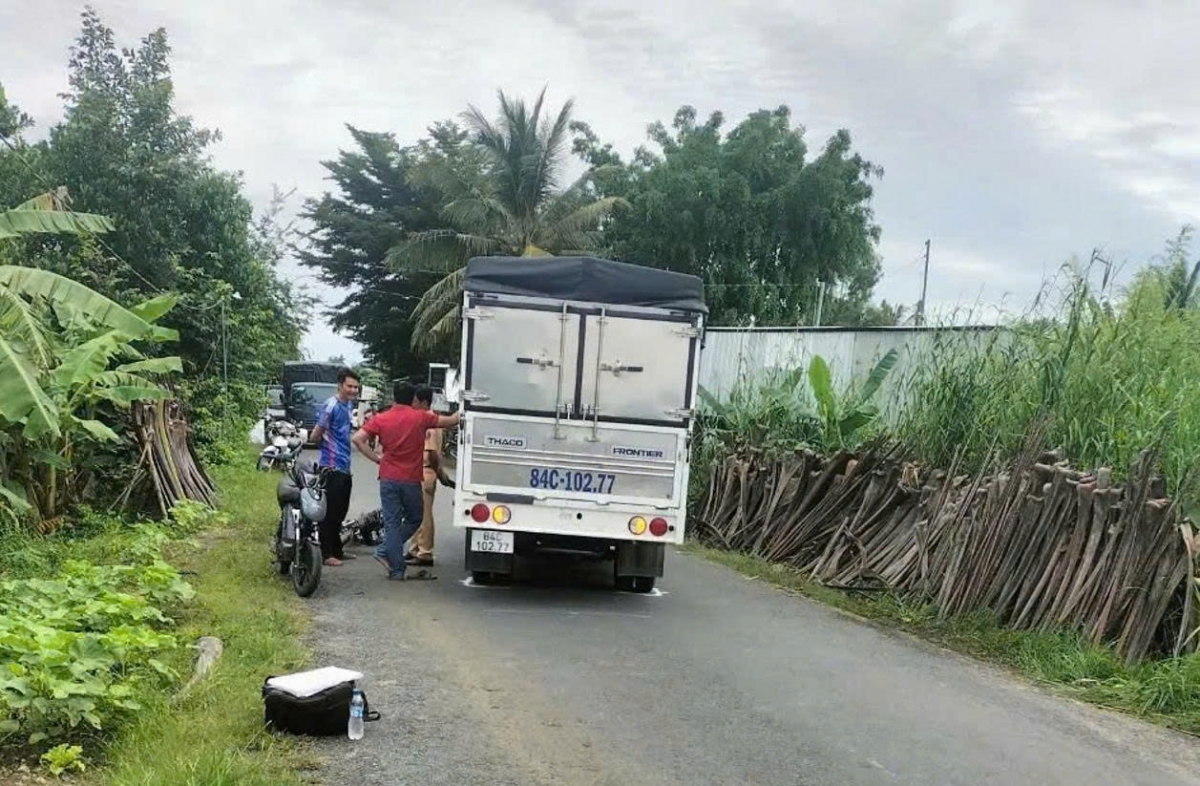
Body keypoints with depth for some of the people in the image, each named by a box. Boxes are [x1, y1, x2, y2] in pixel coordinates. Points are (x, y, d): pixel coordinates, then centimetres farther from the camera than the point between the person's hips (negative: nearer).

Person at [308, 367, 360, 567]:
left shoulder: (349, 405, 10)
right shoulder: (331, 406, -17)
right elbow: (315, 436, -13)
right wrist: (328, 448, 2)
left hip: (344, 467, 9)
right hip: (331, 467, -9)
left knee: (340, 512, 16)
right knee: (329, 512, -3)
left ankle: (337, 550, 26)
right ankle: (326, 553, 4)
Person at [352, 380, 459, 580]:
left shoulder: (381, 419, 0)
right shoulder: (421, 417, -5)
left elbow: (358, 439, -8)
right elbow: (450, 421, 5)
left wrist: (376, 458, 0)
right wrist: (459, 414, 27)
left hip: (388, 478, 2)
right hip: (411, 479, -2)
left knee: (392, 523, 6)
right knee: (414, 519, 18)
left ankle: (397, 570, 6)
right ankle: (385, 551, 8)